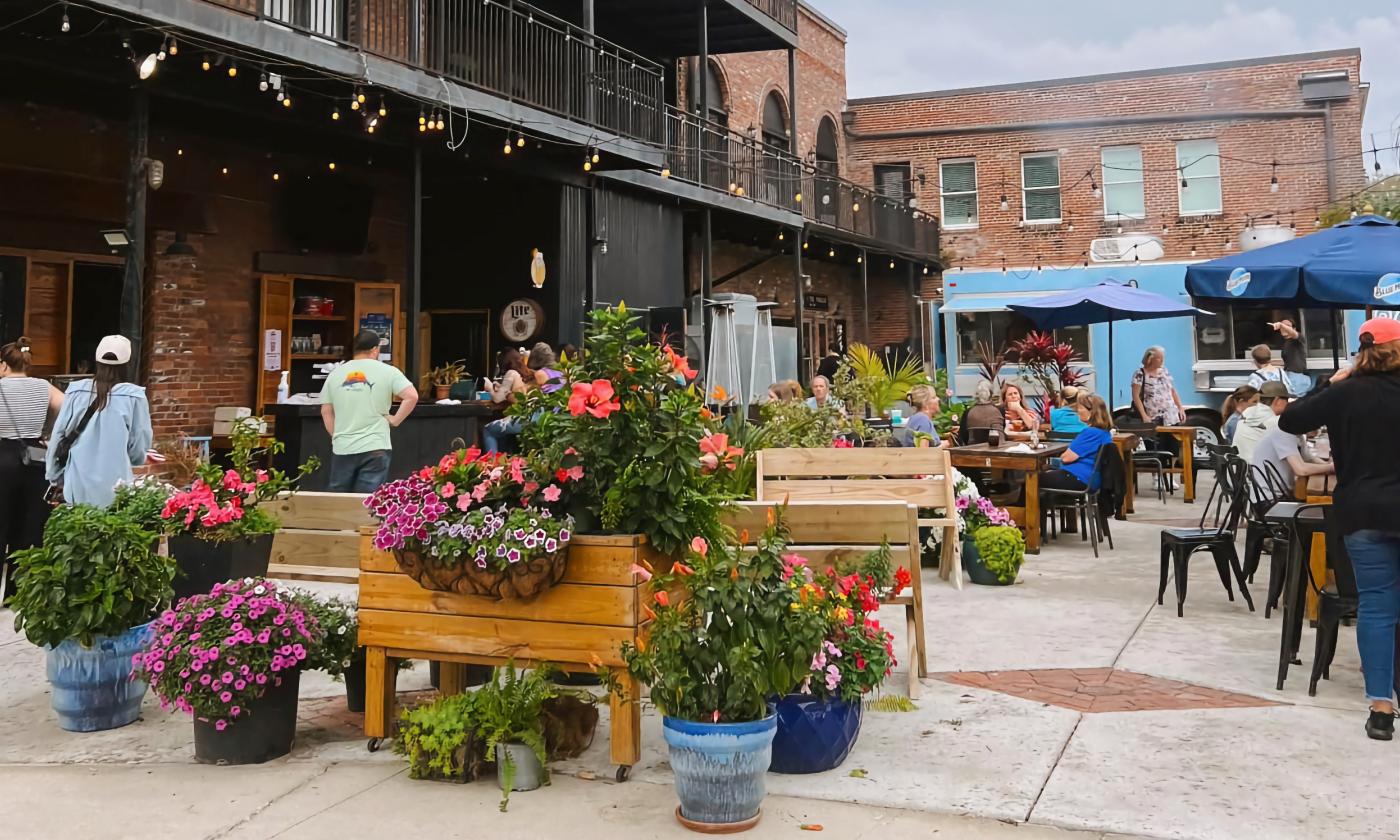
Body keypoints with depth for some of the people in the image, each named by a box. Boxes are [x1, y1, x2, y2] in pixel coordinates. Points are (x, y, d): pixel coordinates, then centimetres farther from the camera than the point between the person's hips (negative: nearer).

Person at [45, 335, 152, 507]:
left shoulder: (76, 391, 1)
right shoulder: (133, 396, -6)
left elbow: (59, 436, 7)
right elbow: (139, 448, -1)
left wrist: (55, 476, 19)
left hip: (78, 487, 3)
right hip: (114, 490, -3)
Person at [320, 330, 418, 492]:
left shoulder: (335, 373, 7)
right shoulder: (388, 371, -3)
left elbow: (326, 411, 9)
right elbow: (411, 396, -14)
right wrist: (395, 420, -3)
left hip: (342, 449, 3)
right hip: (374, 448, -3)